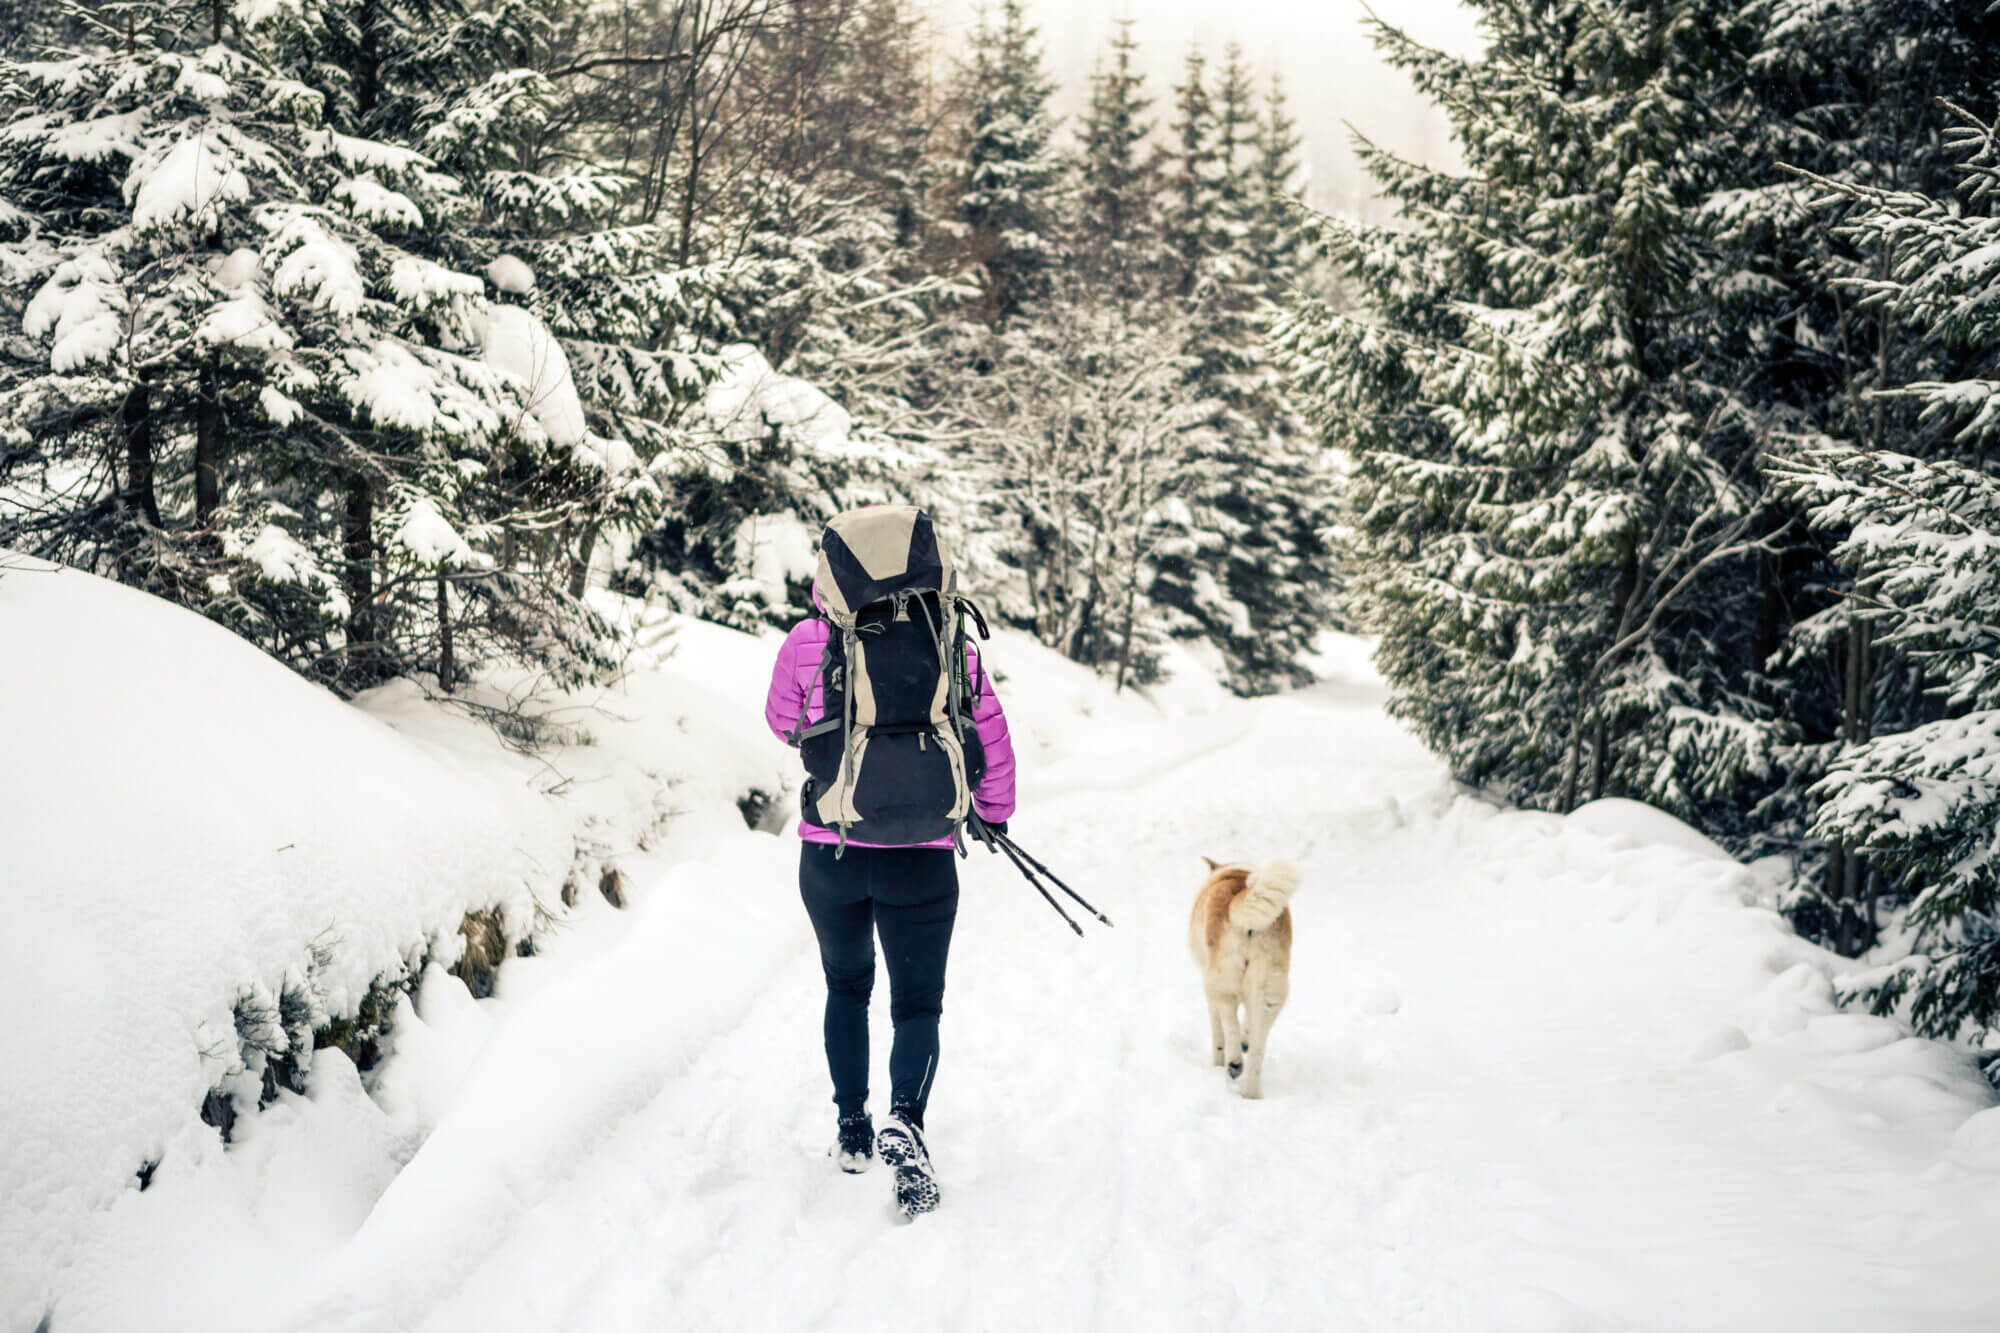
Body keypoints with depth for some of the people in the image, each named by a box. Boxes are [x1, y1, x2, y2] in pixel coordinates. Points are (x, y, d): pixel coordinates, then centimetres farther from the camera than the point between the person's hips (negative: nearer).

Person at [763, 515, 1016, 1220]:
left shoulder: (808, 642, -7)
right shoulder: (949, 646, -6)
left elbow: (782, 722, 10)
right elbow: (993, 737, 1)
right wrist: (993, 812, 18)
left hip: (829, 853, 1)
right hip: (921, 858, -1)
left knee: (846, 984, 25)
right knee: (918, 1002, 9)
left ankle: (852, 1125, 26)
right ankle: (905, 1119, -17)